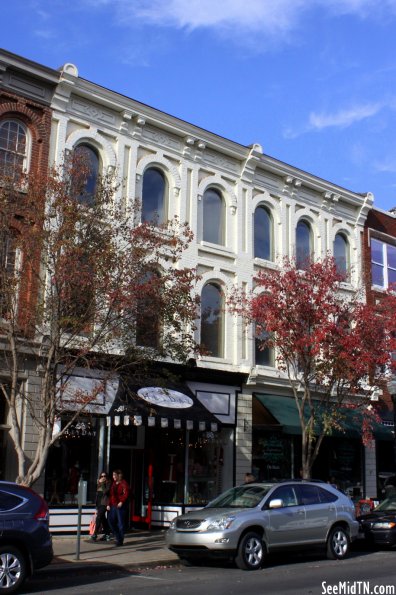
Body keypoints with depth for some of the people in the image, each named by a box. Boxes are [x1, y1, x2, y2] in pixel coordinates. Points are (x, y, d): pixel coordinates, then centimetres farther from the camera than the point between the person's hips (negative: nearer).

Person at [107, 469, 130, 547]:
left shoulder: (123, 483, -6)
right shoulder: (113, 484, 16)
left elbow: (126, 494, -16)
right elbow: (111, 494, 18)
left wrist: (121, 502, -26)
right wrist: (109, 504, 10)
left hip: (120, 505, -7)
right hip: (113, 505, 7)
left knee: (120, 522, -3)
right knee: (111, 521, 4)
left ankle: (120, 540, 5)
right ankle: (117, 537, 18)